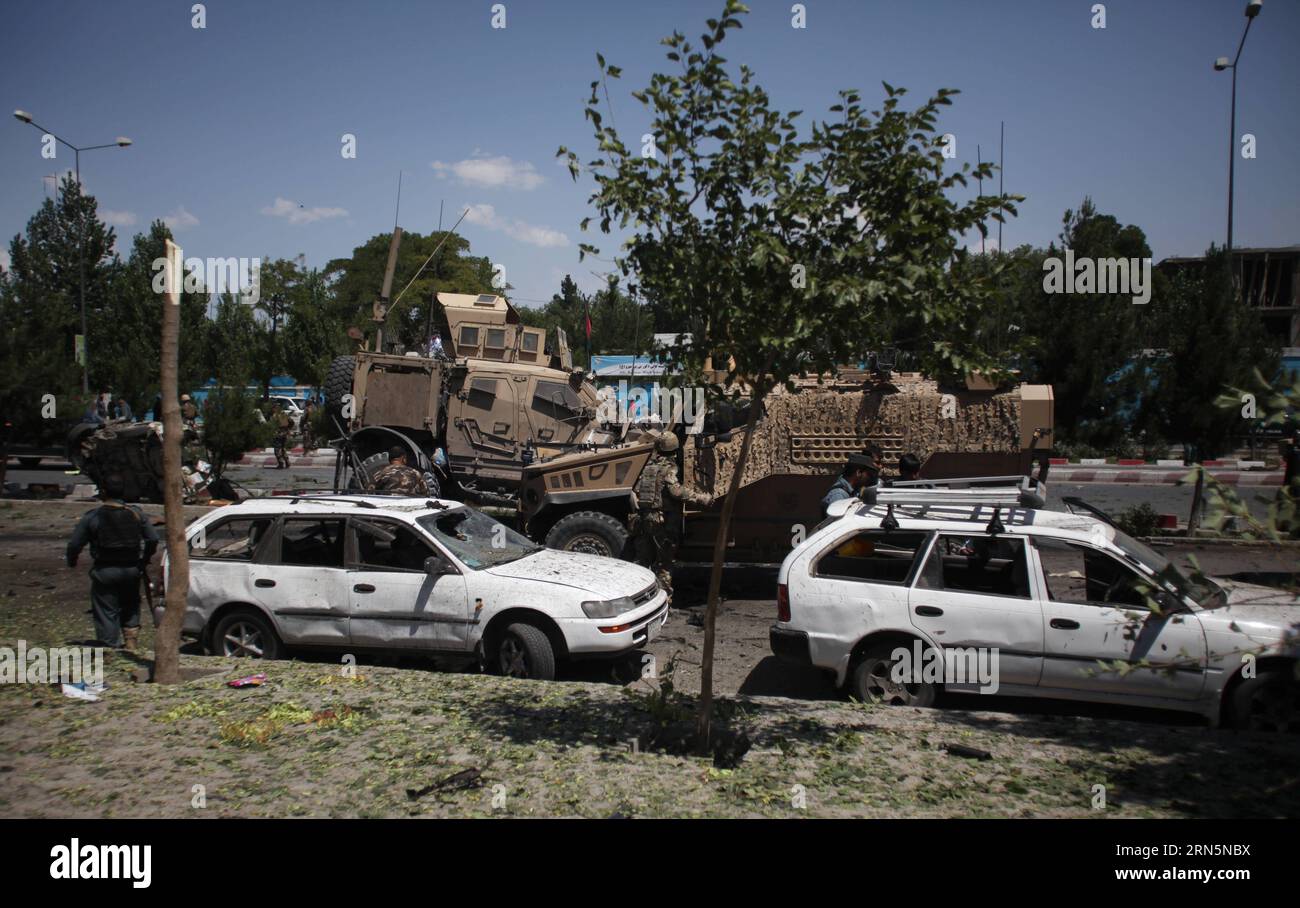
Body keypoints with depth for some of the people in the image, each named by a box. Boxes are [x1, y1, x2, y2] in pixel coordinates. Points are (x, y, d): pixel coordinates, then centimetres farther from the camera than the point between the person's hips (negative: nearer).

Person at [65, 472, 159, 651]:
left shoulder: (93, 517, -8)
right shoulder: (136, 514, -1)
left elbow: (74, 544, -6)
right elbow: (153, 539, 0)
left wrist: (71, 562, 14)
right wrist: (144, 560, 16)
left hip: (105, 571, -3)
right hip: (131, 569, 3)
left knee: (106, 611, 7)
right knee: (130, 605, 23)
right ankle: (131, 639, 18)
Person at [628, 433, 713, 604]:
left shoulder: (647, 466, 12)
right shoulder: (668, 468, -8)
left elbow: (637, 491, 14)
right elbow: (676, 490, -24)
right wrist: (701, 498, -25)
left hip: (642, 518, 6)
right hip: (662, 521, -6)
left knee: (643, 560, 15)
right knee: (664, 563, 3)